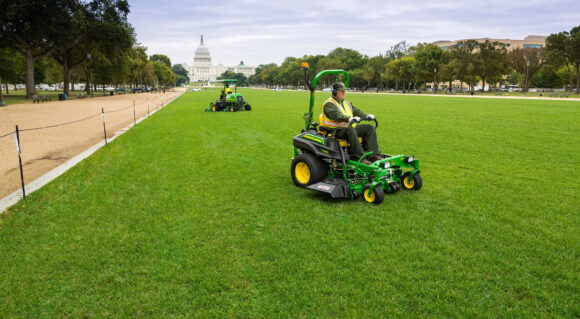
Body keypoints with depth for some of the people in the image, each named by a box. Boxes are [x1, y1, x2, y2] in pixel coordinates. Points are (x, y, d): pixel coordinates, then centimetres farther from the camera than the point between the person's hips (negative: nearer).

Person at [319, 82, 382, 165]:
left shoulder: (346, 103, 23)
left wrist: (367, 116, -5)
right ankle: (360, 157, -41)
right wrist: (349, 118, -39)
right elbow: (336, 115, -24)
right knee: (350, 130, -39)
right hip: (336, 130, -8)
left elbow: (356, 111, 14)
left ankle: (374, 154, -18)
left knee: (370, 127, -7)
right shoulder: (329, 104, -6)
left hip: (349, 127, 8)